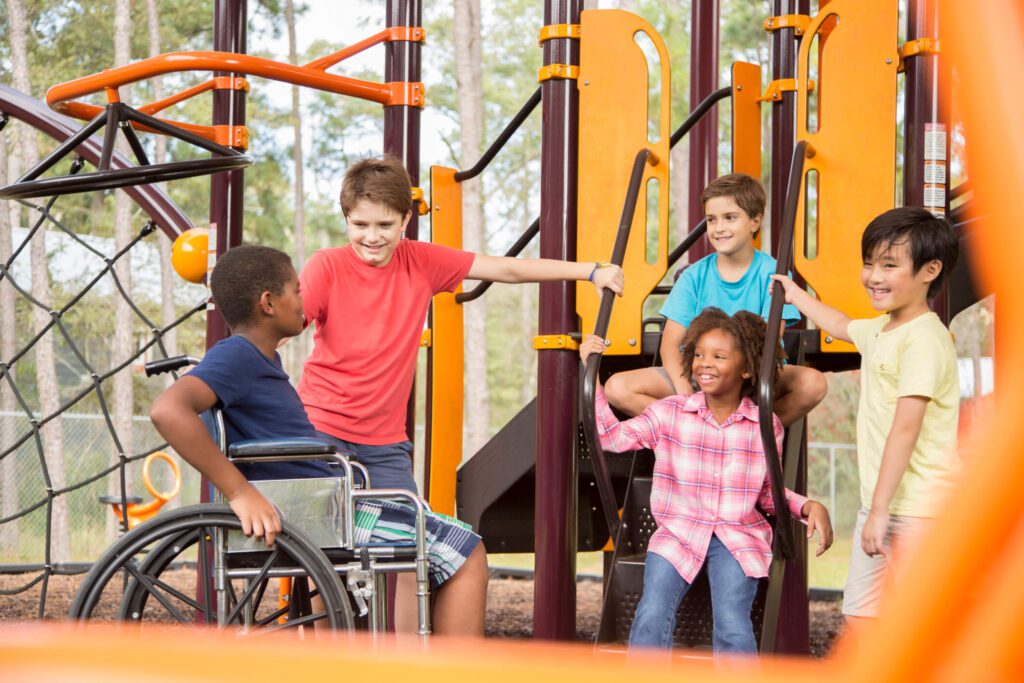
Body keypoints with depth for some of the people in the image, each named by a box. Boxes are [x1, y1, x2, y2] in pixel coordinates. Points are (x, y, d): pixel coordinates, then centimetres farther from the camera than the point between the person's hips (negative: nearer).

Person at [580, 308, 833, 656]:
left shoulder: (766, 425, 1)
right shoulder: (669, 413, 0)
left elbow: (768, 493, 11)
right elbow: (612, 436, -2)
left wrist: (809, 506, -6)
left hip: (739, 539, -1)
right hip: (677, 534, 1)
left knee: (733, 628, -23)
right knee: (651, 618, -22)